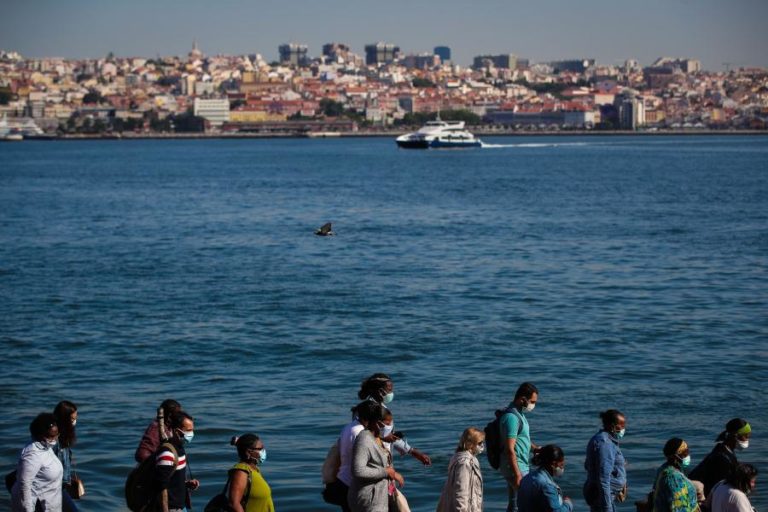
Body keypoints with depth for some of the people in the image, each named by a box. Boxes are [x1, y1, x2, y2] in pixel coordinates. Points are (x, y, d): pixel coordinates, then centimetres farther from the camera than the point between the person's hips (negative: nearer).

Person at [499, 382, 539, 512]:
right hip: (516, 468, -10)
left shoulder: (519, 414, 12)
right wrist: (517, 475, -25)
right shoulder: (511, 417, -20)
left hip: (521, 466, 10)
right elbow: (510, 449, -24)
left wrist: (535, 448, 12)